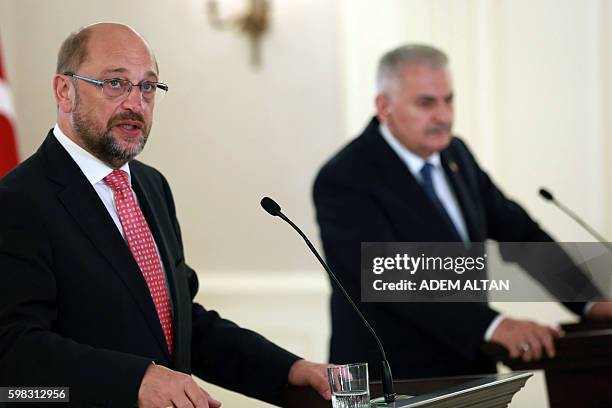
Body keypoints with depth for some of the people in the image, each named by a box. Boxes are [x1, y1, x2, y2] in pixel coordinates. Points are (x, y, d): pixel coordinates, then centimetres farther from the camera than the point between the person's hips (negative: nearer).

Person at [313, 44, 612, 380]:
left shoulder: (456, 154, 7)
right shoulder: (343, 180, -16)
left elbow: (514, 230, 11)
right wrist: (493, 325, -34)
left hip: (469, 370, 6)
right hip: (391, 383, -6)